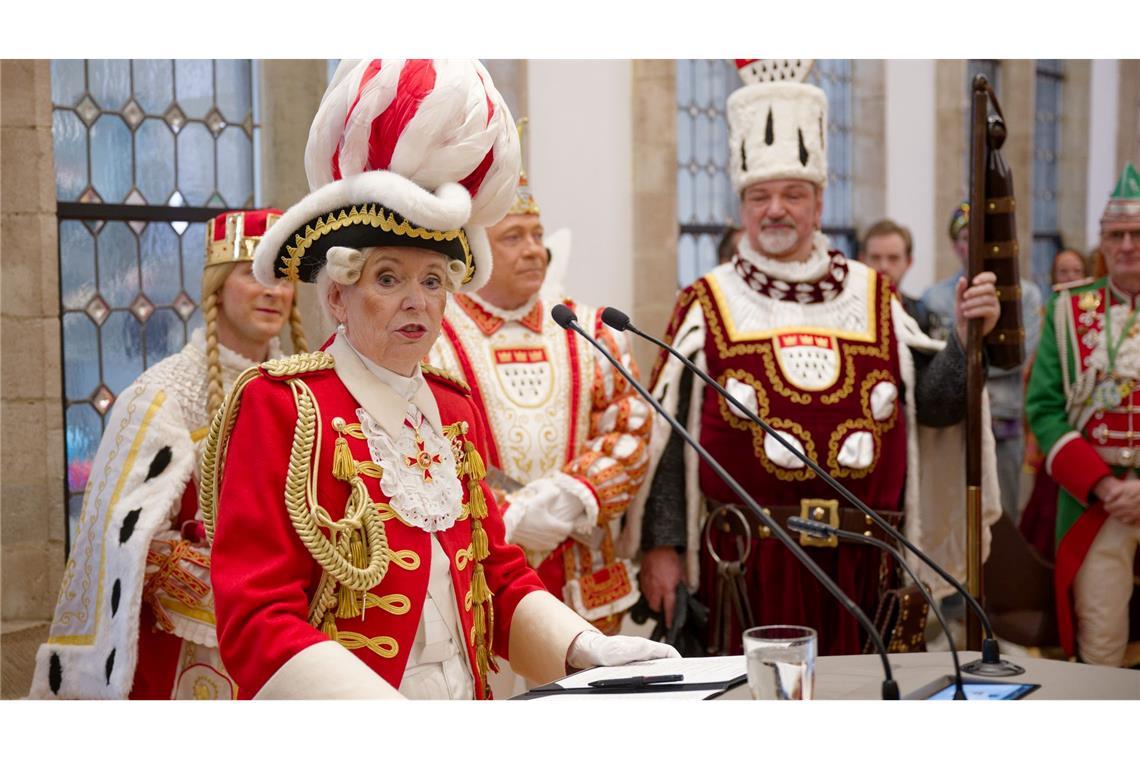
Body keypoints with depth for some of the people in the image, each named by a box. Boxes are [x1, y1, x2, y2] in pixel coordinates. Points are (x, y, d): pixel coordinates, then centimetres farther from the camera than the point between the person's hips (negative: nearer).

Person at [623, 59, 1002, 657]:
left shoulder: (874, 297, 10)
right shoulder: (707, 305, 2)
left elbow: (932, 404, 7)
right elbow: (666, 438, -1)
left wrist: (968, 338, -9)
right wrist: (660, 546, -5)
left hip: (857, 561, 3)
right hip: (745, 558, -2)